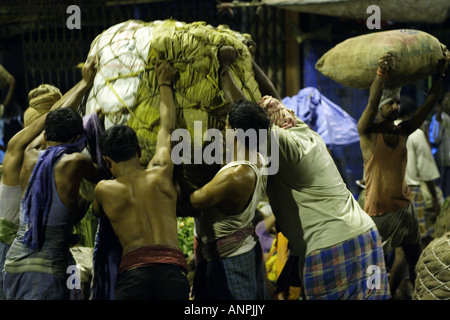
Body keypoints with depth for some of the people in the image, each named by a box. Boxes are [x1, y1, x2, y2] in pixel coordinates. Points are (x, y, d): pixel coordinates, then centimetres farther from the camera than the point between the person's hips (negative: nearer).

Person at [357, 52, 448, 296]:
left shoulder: (403, 131, 6)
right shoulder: (368, 132, -10)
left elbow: (428, 104, 2)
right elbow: (372, 103, -28)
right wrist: (381, 74, -42)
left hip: (405, 207, 6)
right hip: (378, 211, -6)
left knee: (413, 259, 15)